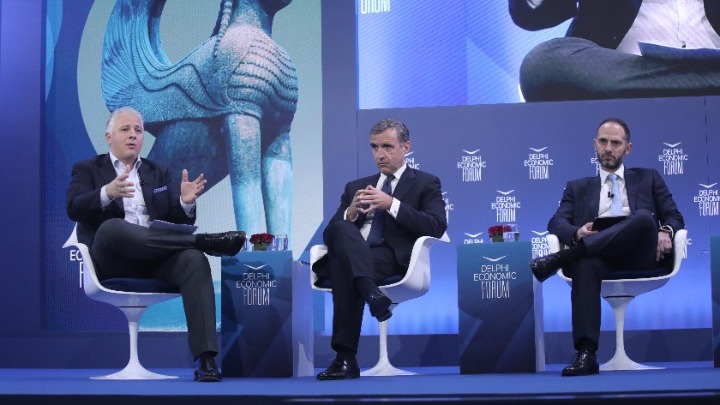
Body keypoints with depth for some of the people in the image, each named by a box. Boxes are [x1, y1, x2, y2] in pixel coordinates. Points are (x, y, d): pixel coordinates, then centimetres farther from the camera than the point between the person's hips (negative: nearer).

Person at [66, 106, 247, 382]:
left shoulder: (157, 173, 24)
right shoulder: (87, 170, 15)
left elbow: (181, 221, 15)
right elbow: (74, 209, -5)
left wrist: (186, 202, -10)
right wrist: (108, 193, -25)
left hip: (157, 258, 3)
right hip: (113, 262, -3)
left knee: (194, 260, -31)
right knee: (111, 227, -37)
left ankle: (205, 359, -41)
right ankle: (205, 241, -30)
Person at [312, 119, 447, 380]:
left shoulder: (425, 183, 17)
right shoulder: (356, 187, 29)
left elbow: (437, 227, -2)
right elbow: (329, 234, 20)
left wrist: (392, 205, -10)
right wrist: (351, 212, -2)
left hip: (394, 258, -4)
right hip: (351, 255, 4)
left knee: (343, 267, -36)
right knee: (341, 228, -33)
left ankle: (346, 358, -39)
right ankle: (371, 293, -50)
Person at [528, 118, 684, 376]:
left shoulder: (648, 179, 29)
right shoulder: (577, 187, 28)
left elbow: (674, 217, 18)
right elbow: (556, 223, 13)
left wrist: (665, 231, -8)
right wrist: (577, 233, -12)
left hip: (640, 257, 0)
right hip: (599, 255, 0)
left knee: (643, 218, -35)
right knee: (586, 264, -39)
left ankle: (559, 260, -37)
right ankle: (585, 354, -48)